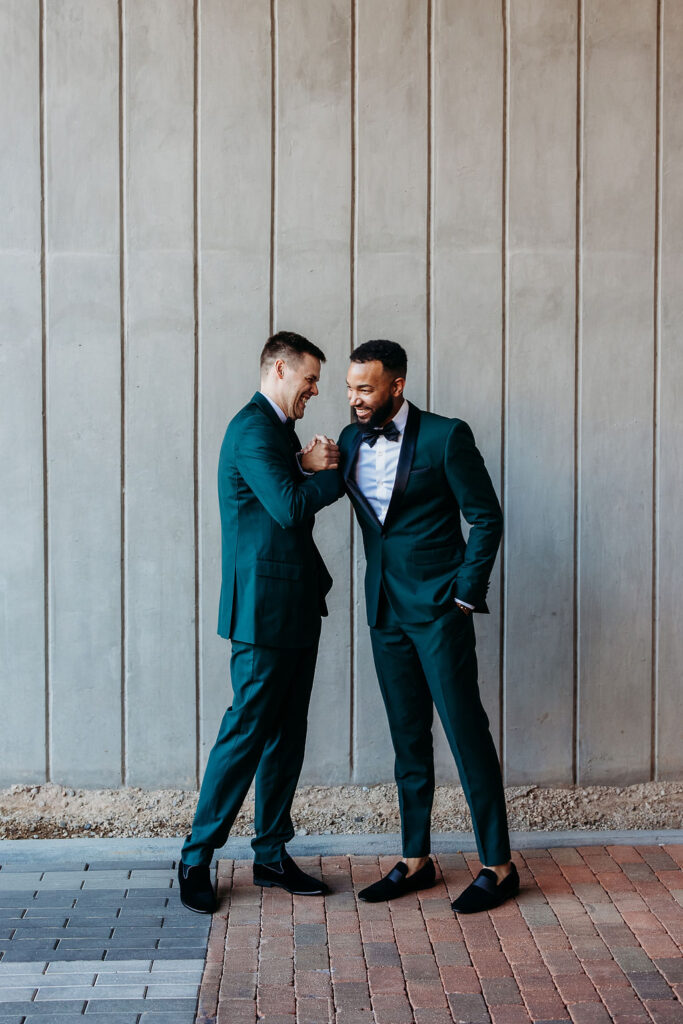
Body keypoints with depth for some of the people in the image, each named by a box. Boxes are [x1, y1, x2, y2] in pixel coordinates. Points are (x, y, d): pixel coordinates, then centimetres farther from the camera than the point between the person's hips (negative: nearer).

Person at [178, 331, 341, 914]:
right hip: (265, 609, -10)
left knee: (287, 734, 12)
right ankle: (196, 858, 7)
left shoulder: (277, 429, 19)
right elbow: (288, 507, -23)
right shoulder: (254, 428, -13)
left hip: (294, 608, 10)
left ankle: (271, 854, 21)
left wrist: (308, 466, -4)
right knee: (247, 732, -5)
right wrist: (342, 468, -11)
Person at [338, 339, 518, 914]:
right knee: (408, 738, 12)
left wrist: (465, 596, -10)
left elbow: (486, 517, -8)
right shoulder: (351, 441, 8)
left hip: (438, 608, -6)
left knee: (466, 732, -3)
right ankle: (416, 860, 23)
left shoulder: (445, 436, -9)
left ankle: (498, 866, 8)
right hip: (385, 610, 6)